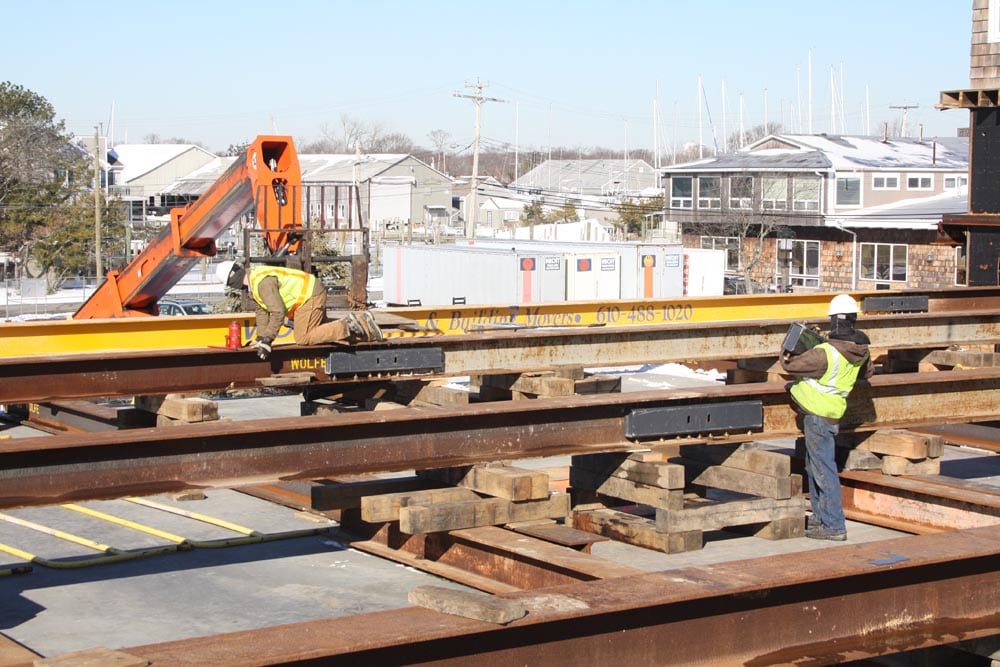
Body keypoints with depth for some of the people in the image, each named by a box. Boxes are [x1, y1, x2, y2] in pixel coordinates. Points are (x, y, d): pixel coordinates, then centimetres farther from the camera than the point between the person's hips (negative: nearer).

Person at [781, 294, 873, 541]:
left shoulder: (826, 353, -24)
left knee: (824, 469, -5)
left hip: (819, 416, -9)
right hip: (831, 413, 9)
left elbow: (790, 364, -14)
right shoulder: (861, 350, 1)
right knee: (814, 466, 21)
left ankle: (834, 526, -3)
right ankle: (820, 516, 32)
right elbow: (867, 372, 21)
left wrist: (785, 355, 8)